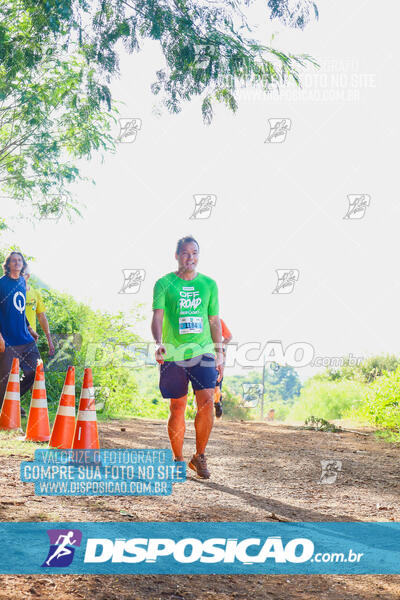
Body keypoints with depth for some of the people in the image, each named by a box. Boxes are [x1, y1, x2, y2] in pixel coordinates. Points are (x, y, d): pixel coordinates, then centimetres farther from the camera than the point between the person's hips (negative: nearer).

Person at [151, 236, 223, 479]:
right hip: (173, 354, -1)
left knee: (207, 403, -12)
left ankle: (199, 456, 5)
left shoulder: (209, 284, 11)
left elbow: (215, 321, 15)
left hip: (203, 351, 2)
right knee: (177, 408, 3)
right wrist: (158, 343, -25)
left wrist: (220, 353, 11)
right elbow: (157, 316, -8)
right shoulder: (164, 284, 2)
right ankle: (179, 461, 17)